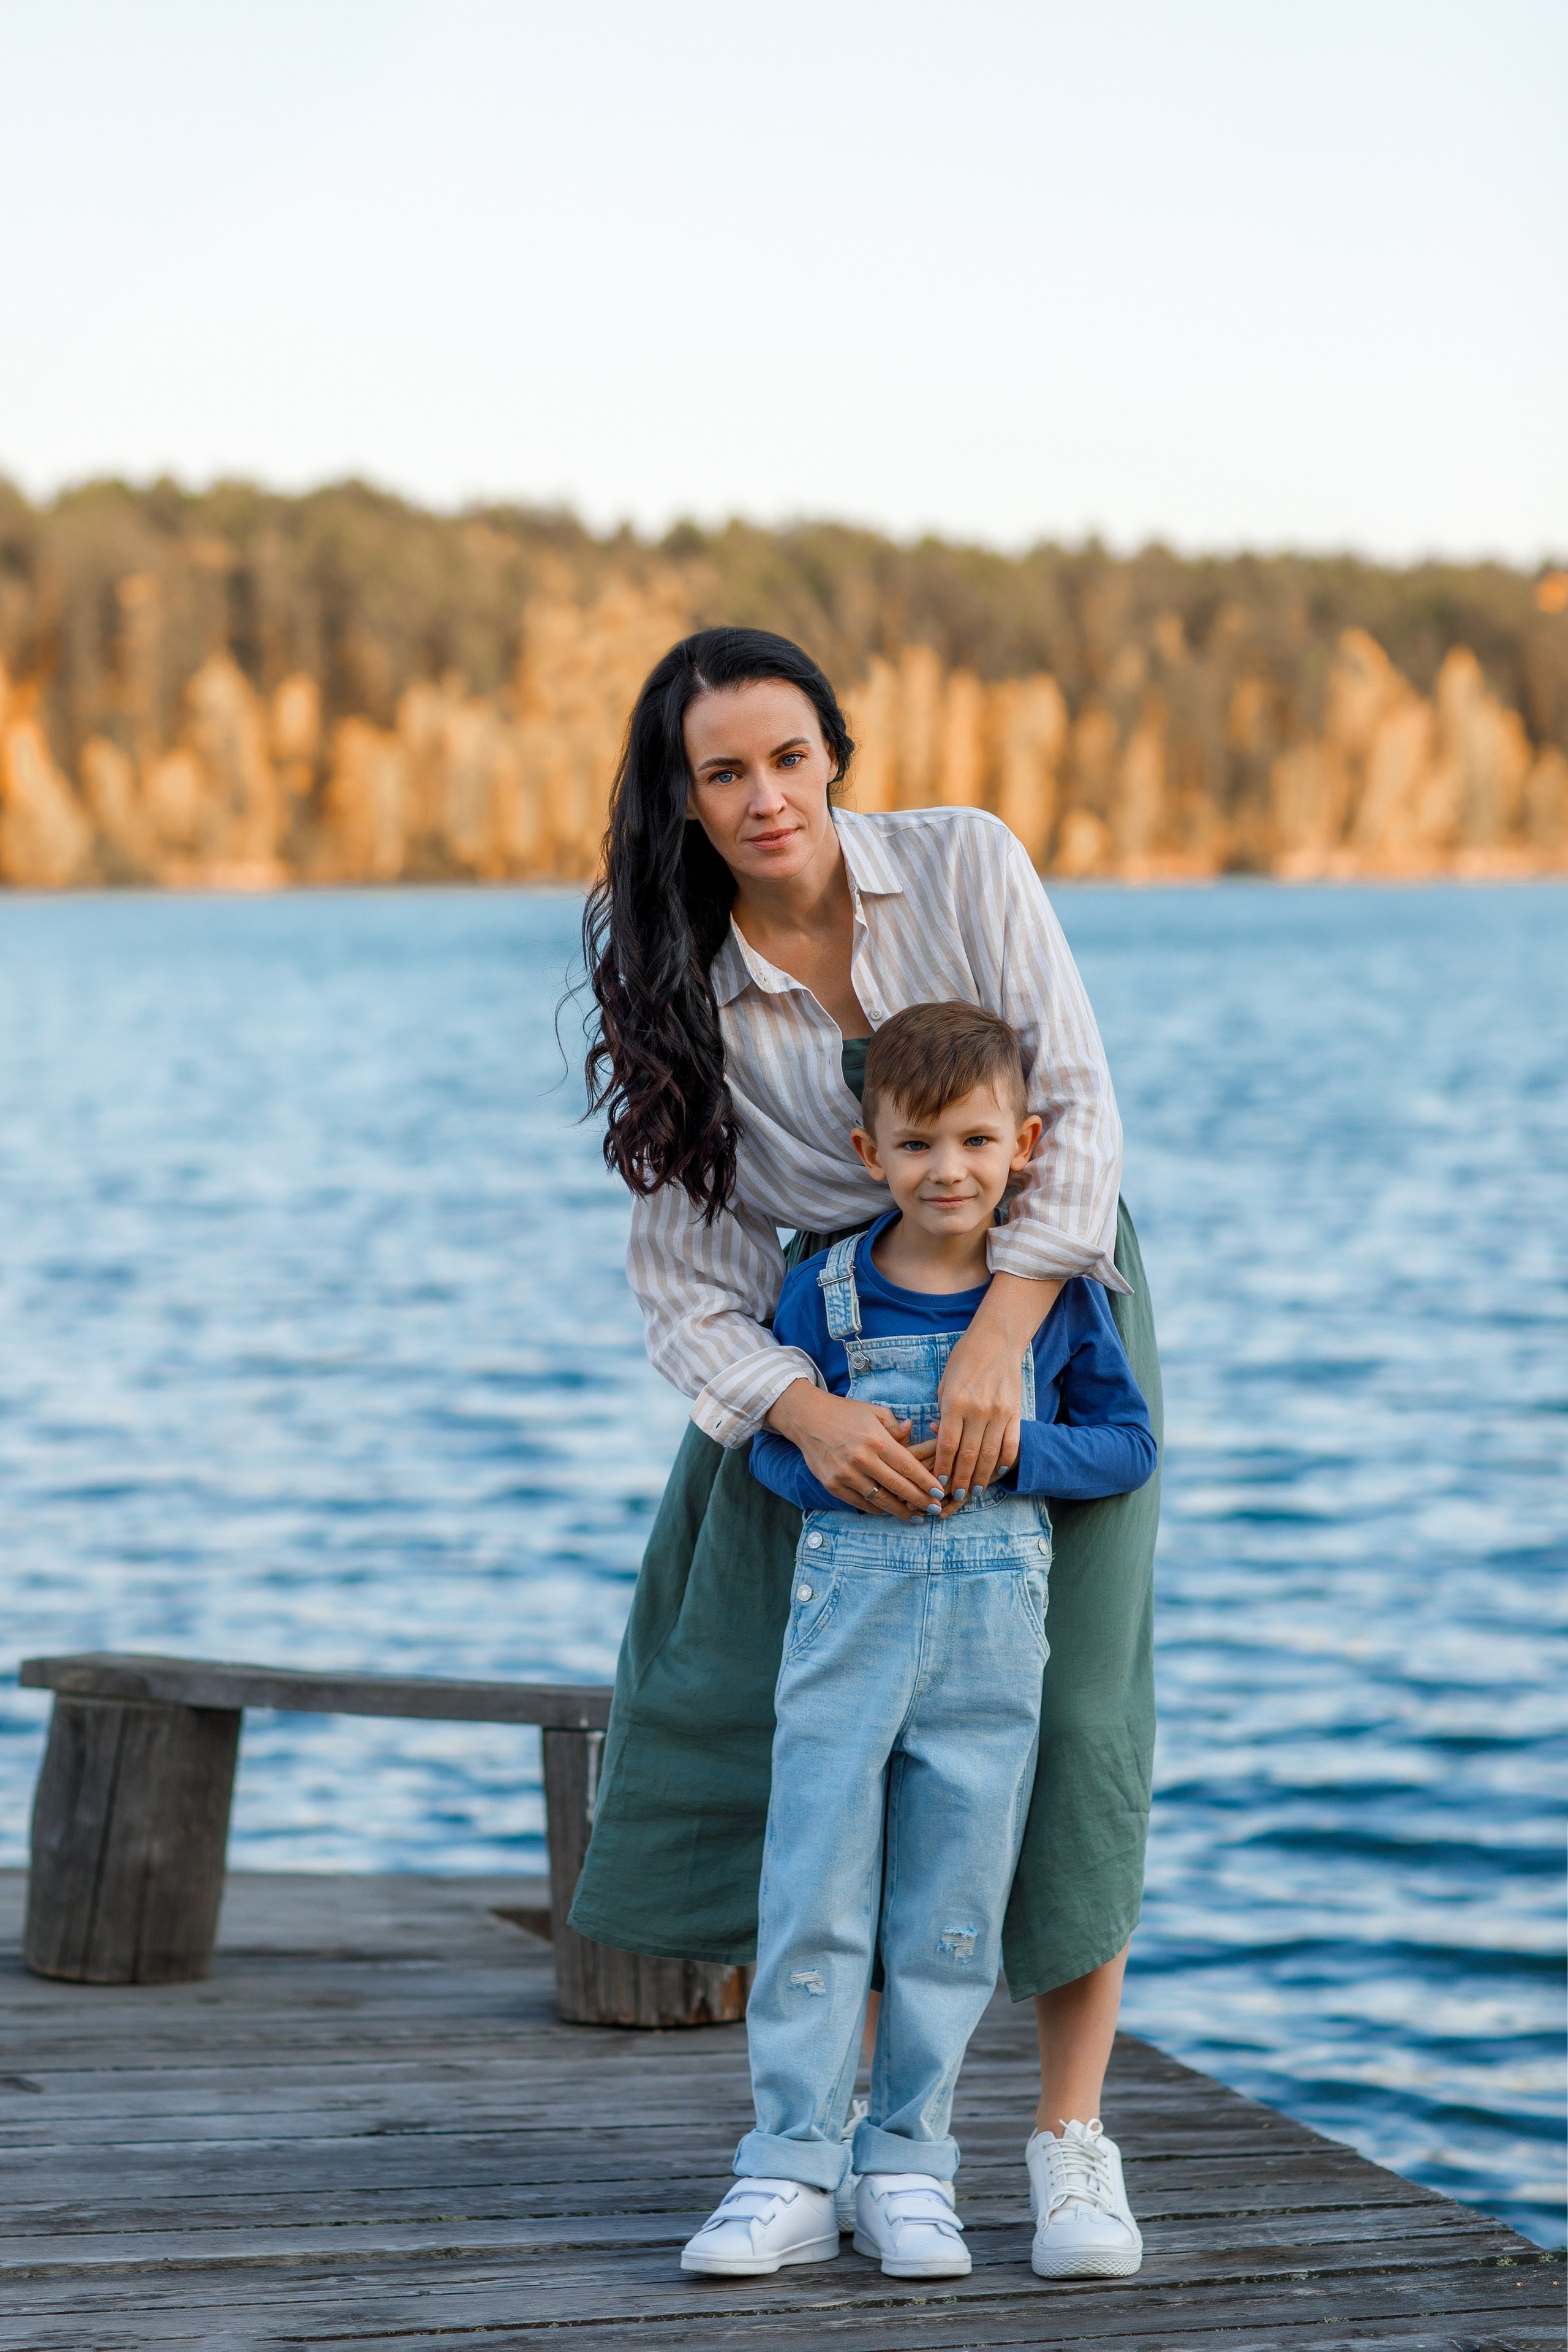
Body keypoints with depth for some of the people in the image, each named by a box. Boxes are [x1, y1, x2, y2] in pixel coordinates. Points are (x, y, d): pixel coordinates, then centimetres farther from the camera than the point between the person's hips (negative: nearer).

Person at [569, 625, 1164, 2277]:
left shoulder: (965, 865, -13)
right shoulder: (681, 987, -9)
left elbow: (1077, 1110, -17)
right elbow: (682, 1263, -10)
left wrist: (996, 1340, -28)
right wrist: (803, 1413, -28)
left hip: (1044, 1303, -2)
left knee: (1062, 1704, -10)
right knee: (779, 1693, -6)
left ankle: (1071, 2134, 0)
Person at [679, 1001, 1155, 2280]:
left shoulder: (1060, 1293, 0)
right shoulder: (825, 1290, -1)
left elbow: (1128, 1444, 3)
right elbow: (772, 1442, 7)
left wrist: (1011, 1448, -13)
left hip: (996, 1618, 0)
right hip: (850, 1604, 0)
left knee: (952, 1911, 5)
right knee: (813, 1898, -1)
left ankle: (908, 2168, 16)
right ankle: (793, 2175, 5)